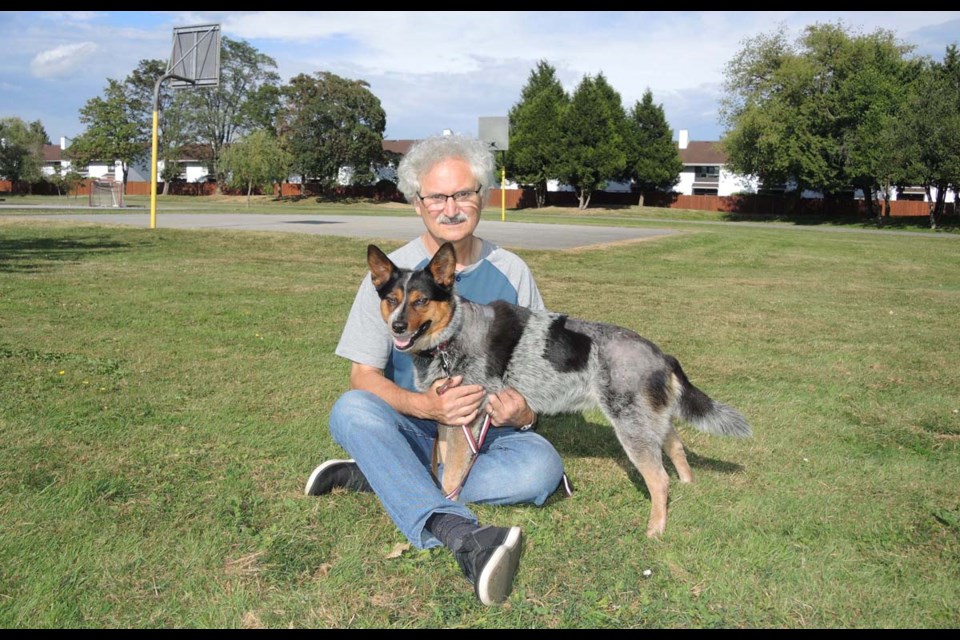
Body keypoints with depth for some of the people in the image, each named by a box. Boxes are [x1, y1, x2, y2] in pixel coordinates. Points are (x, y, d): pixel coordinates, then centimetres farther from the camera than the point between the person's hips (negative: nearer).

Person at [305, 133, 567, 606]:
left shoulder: (511, 272, 1)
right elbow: (363, 375, -7)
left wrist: (526, 409, -15)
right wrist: (425, 405, -27)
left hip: (489, 431, 1)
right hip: (412, 431, -1)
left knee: (542, 465, -29)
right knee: (351, 409, -31)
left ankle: (373, 477, -21)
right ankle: (461, 535, -48)